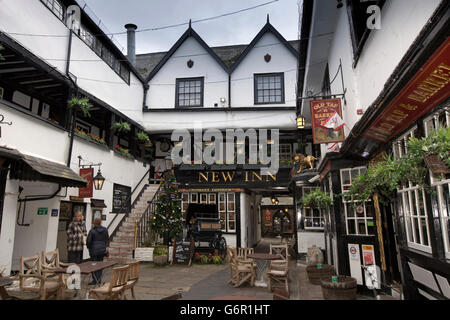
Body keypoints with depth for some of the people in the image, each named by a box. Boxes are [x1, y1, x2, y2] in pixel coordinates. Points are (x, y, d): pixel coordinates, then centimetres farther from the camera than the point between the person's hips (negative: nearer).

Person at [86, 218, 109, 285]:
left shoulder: (92, 231, -14)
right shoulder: (105, 230, 1)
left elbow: (88, 241, -8)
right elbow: (107, 239, 10)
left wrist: (88, 247, 11)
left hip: (94, 250, -5)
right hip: (102, 250, 5)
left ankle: (95, 280, 6)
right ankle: (99, 280, 17)